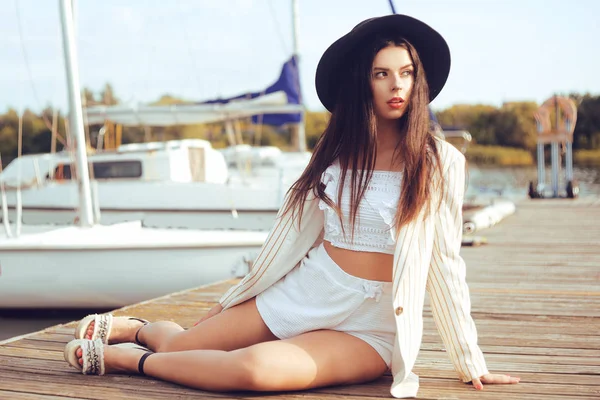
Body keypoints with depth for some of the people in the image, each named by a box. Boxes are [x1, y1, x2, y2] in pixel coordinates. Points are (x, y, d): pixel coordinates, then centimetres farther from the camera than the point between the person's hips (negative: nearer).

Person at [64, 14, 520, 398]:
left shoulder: (440, 162, -7)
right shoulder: (338, 150, 5)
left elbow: (443, 262, -4)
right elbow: (296, 231, 11)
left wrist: (471, 362, -3)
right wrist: (230, 303, 16)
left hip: (367, 327, -4)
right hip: (301, 293, 4)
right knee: (181, 343, 2)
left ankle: (129, 359, -7)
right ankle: (134, 327, 38)